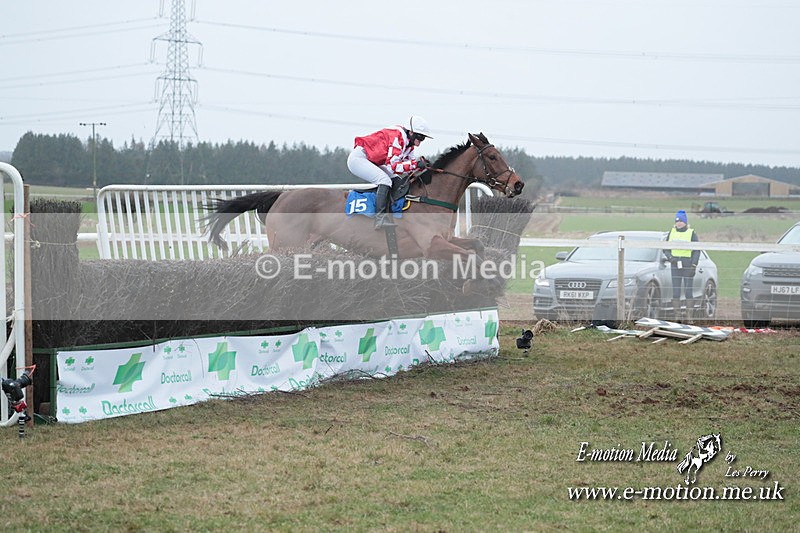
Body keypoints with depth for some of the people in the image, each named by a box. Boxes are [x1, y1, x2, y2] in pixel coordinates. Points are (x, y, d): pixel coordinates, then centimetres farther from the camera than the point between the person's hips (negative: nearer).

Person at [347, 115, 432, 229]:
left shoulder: (409, 143, 6)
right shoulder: (397, 137, -24)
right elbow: (392, 165, -28)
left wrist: (422, 165, -13)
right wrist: (416, 164, -31)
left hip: (372, 163, 11)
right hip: (358, 158, -11)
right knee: (385, 180, -26)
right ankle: (381, 219, -35)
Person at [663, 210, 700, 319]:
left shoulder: (692, 233, 0)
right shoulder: (672, 232, 10)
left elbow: (697, 251, -2)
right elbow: (666, 248, 13)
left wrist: (694, 265, -12)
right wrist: (670, 257, -7)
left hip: (688, 265, -3)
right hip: (675, 266, 3)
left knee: (688, 291, -5)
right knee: (675, 291, 1)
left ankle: (689, 316, 0)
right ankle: (677, 316, 5)